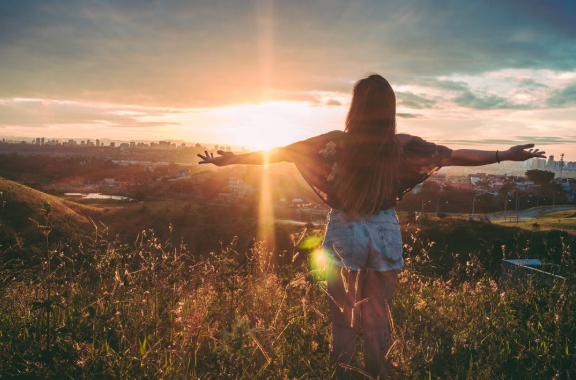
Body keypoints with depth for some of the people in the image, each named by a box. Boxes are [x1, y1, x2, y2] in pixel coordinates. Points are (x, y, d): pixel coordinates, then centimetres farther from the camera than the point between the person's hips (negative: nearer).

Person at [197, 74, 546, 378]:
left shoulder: (338, 143, -14)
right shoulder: (403, 146, -10)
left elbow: (280, 152, -8)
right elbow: (456, 155, 0)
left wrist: (228, 159, 2)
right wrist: (507, 155, 13)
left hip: (345, 234, -1)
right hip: (385, 235, 1)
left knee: (343, 317, 15)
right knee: (379, 318, 15)